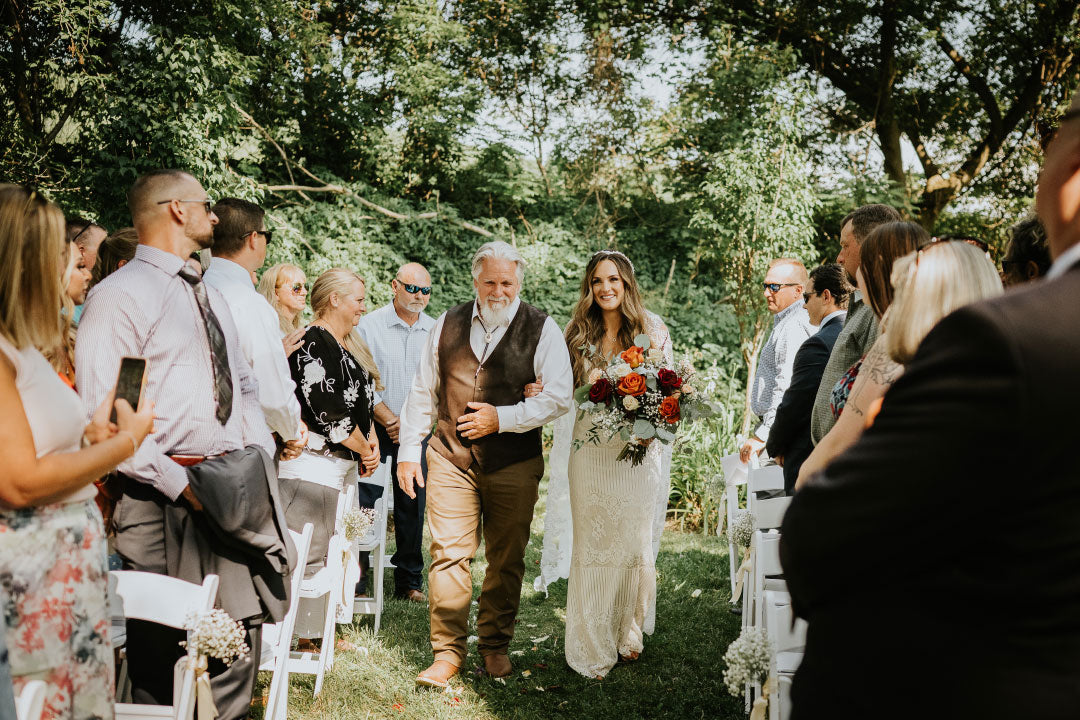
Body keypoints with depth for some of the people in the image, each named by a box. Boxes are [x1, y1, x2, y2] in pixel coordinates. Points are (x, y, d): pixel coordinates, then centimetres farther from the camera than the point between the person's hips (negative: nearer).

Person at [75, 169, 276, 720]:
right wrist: (178, 483, -20)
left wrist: (261, 456, 7)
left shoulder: (209, 296, 20)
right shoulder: (118, 297, -8)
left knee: (241, 630, 12)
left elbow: (243, 385, 24)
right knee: (162, 644, -2)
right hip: (163, 498, -8)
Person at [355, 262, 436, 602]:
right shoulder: (370, 325, -3)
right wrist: (391, 420, -10)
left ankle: (409, 581, 17)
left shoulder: (434, 332, 6)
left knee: (413, 507, 7)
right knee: (366, 506, -4)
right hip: (375, 430, -3)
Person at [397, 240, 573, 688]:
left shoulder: (541, 330, -2)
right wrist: (408, 451, 7)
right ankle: (447, 653, 6)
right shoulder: (448, 325, 7)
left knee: (506, 560, 8)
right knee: (449, 554, -3)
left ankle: (495, 646, 24)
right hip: (451, 458, 1)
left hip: (515, 464, -1)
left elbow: (559, 397, -8)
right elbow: (423, 392, 11)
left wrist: (502, 418, -15)